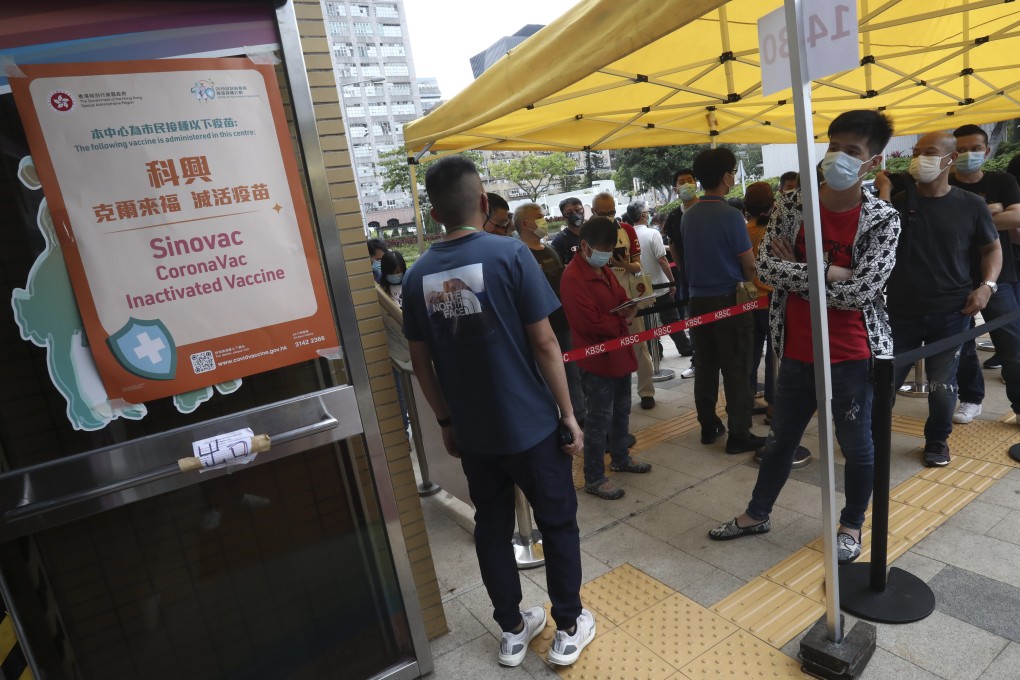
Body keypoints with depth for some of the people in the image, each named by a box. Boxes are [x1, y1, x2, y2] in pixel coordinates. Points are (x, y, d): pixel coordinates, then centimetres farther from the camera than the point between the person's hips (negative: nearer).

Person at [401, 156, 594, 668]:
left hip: (471, 431, 4)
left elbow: (421, 363, 4)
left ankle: (512, 630, 33)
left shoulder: (417, 275, -1)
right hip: (531, 424, -3)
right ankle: (568, 628, 28)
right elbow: (544, 343, -14)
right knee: (557, 523, 15)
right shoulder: (510, 254, -13)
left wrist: (446, 422, 15)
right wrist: (568, 413, -4)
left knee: (491, 527, 18)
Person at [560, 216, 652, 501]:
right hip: (596, 359, -10)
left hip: (618, 353, 10)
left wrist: (628, 306, -5)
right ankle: (594, 478, 11)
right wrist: (623, 321, -12)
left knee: (621, 411, 22)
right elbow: (591, 323, -26)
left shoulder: (604, 269, 12)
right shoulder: (572, 278, -21)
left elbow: (618, 296, 20)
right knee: (599, 419, -2)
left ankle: (621, 458, 41)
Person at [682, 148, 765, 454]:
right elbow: (748, 263, -9)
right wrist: (750, 285, 9)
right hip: (728, 299, -6)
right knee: (736, 370, 1)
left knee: (705, 367, 13)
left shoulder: (688, 216, 4)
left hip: (698, 299, 6)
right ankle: (739, 435, 7)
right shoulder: (730, 215, -14)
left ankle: (708, 426, 23)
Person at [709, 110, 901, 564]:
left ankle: (851, 526, 38)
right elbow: (765, 268, -12)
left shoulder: (883, 220, -10)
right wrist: (826, 273, -18)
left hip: (852, 354, -2)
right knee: (781, 439, 18)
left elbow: (858, 292, -20)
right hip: (798, 351, 3)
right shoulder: (792, 206, -2)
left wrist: (796, 273, -14)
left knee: (856, 446, 14)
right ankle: (757, 514, 37)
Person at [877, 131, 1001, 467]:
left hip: (950, 313, 0)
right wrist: (884, 188, -16)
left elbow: (992, 249, 10)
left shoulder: (971, 205, 1)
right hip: (901, 311, 0)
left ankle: (937, 440, 31)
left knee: (942, 385, 7)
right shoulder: (899, 199, 1)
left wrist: (987, 285, -5)